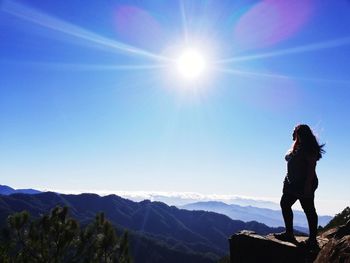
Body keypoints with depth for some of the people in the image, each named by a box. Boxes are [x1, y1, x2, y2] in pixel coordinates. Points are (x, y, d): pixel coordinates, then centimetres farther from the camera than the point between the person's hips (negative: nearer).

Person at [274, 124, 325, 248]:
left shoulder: (309, 148, -13)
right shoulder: (296, 146, 14)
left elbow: (311, 167, -18)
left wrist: (308, 185, -23)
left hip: (305, 183, -10)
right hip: (292, 183, 10)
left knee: (309, 209, -2)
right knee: (285, 204, 9)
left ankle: (313, 239, 7)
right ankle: (289, 234, 17)